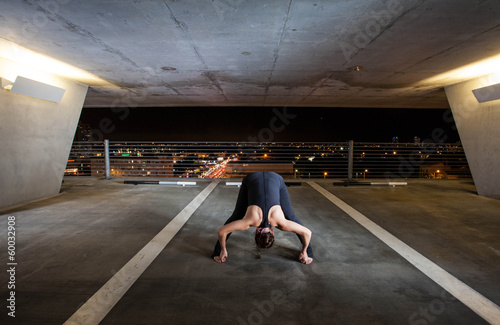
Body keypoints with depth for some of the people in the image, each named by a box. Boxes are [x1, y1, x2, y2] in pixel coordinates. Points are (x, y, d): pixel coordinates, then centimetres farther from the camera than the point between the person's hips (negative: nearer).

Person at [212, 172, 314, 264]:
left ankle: (308, 251, 19)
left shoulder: (280, 221, -28)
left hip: (275, 180, 1)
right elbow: (221, 231, -24)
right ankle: (217, 250, 19)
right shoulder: (252, 220, -29)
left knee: (290, 216, 2)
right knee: (236, 216, 4)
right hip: (251, 179, 0)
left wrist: (304, 252, -7)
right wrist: (223, 250, -9)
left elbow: (307, 233, -21)